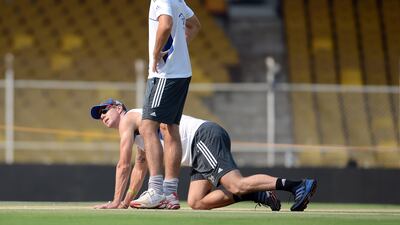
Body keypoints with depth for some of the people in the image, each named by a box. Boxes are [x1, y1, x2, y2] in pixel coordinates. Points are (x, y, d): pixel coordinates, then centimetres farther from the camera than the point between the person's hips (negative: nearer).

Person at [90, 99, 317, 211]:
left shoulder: (128, 119, 6)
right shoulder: (141, 131, 34)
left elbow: (123, 165, 2)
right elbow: (139, 171, 42)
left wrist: (116, 201, 6)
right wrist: (127, 202, 38)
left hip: (205, 136, -9)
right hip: (202, 149, 9)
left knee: (237, 185, -25)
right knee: (196, 202, 0)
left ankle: (299, 185, -35)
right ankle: (259, 194, -7)